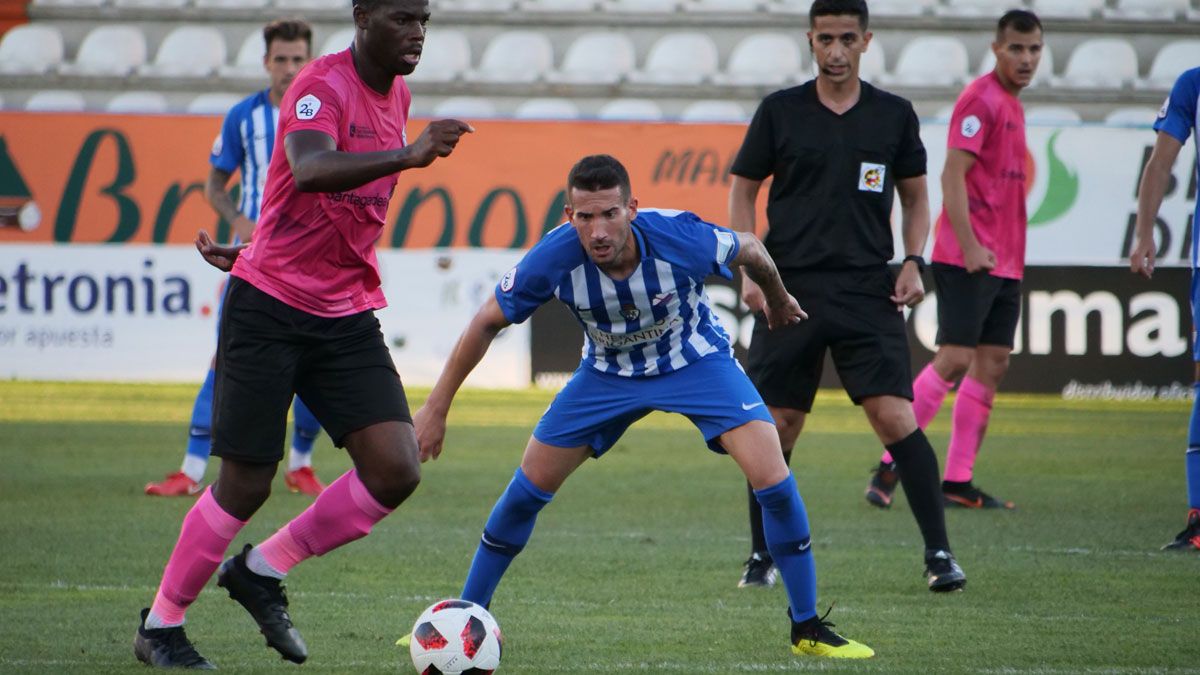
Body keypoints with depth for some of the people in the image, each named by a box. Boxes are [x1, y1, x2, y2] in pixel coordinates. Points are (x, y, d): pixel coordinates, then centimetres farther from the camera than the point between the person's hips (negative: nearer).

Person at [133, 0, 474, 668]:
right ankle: (161, 626, 19)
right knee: (247, 484, -2)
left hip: (348, 315, 7)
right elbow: (311, 171, -37)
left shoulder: (398, 95, 10)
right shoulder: (323, 85, -15)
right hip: (269, 306, -7)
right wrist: (410, 154, -48)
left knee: (396, 470, -9)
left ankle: (263, 571, 11)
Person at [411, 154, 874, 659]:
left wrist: (778, 300, 11)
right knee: (527, 489, -2)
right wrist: (435, 409, -11)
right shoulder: (556, 258, -30)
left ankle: (807, 629, -2)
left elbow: (750, 251, -9)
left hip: (696, 361, -2)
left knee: (772, 480, -18)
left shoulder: (681, 238, -33)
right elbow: (487, 323, -14)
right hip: (608, 371, 2)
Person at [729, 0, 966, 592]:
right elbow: (742, 190, 9)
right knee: (776, 426, 3)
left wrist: (913, 262, 1)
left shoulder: (893, 116, 6)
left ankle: (939, 554, -9)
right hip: (790, 287, 0)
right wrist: (749, 269, -2)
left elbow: (915, 195, 16)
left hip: (868, 290, 0)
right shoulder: (780, 111, 4)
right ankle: (763, 556, 17)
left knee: (894, 415, -12)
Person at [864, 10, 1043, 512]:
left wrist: (1006, 251, 17)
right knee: (955, 358, -13)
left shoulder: (1011, 105, 18)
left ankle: (958, 481, 7)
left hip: (1003, 262, 9)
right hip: (968, 259, -9)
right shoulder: (980, 100, -10)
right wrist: (970, 246, -23)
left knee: (993, 363, 5)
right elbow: (952, 176, -17)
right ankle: (889, 465, -9)